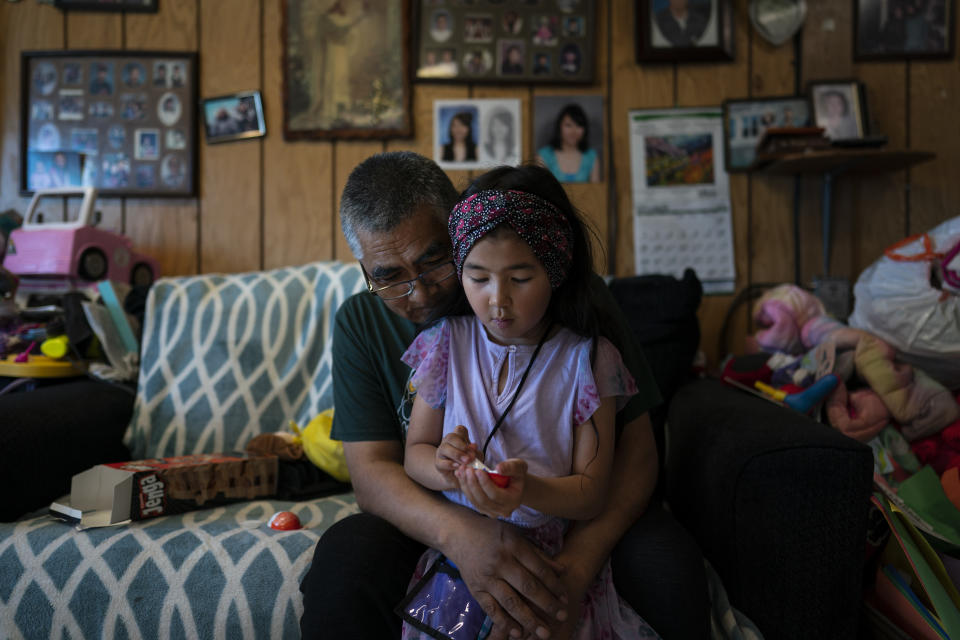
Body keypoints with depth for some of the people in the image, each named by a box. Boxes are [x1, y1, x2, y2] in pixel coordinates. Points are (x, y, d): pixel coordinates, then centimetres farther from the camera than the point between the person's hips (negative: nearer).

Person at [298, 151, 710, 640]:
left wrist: (577, 564, -30)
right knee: (342, 563, -28)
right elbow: (371, 471, -11)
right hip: (438, 521, 1)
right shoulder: (361, 323, -6)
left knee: (668, 564, -29)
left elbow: (634, 441, -13)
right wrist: (457, 532, -34)